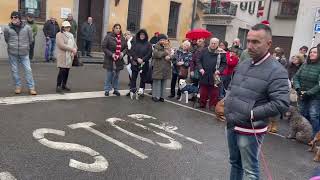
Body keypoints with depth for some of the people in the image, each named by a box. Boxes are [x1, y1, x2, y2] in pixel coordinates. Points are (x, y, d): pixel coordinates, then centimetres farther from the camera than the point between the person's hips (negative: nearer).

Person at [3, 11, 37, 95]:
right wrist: (12, 46, 13)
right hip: (12, 53, 1)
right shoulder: (7, 28, -2)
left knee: (28, 70, -2)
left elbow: (31, 40, 10)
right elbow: (6, 39, 14)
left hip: (24, 53, -1)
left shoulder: (27, 28, -2)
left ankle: (31, 88, 5)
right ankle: (18, 86, 21)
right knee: (14, 70, 7)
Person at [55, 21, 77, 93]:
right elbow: (62, 45, -16)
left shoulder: (71, 35, 20)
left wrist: (74, 50, -3)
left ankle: (64, 85, 19)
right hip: (62, 56, -7)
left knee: (67, 71, 8)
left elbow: (74, 44, 17)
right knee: (62, 71, -13)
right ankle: (58, 86, -9)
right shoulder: (59, 35, -4)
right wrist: (72, 49, -17)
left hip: (69, 57, 7)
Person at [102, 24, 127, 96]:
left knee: (116, 75, 12)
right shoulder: (108, 37, -7)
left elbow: (126, 47, 13)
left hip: (119, 60, 4)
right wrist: (111, 54, -18)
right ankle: (107, 90, 16)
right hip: (110, 60, -4)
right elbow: (104, 47, -9)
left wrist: (123, 53, -7)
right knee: (109, 75, 4)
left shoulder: (122, 38, 6)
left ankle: (116, 89, 23)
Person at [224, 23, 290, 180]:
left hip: (250, 130, -7)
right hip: (231, 125, 7)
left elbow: (281, 104, -22)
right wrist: (227, 104, 5)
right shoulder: (243, 65, 8)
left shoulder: (276, 71, -16)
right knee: (234, 162, 24)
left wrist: (251, 114, -21)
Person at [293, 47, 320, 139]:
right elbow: (296, 77, 3)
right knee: (303, 116, 12)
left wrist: (308, 93, -20)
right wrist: (298, 89, -12)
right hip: (302, 96, 5)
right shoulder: (304, 65, 5)